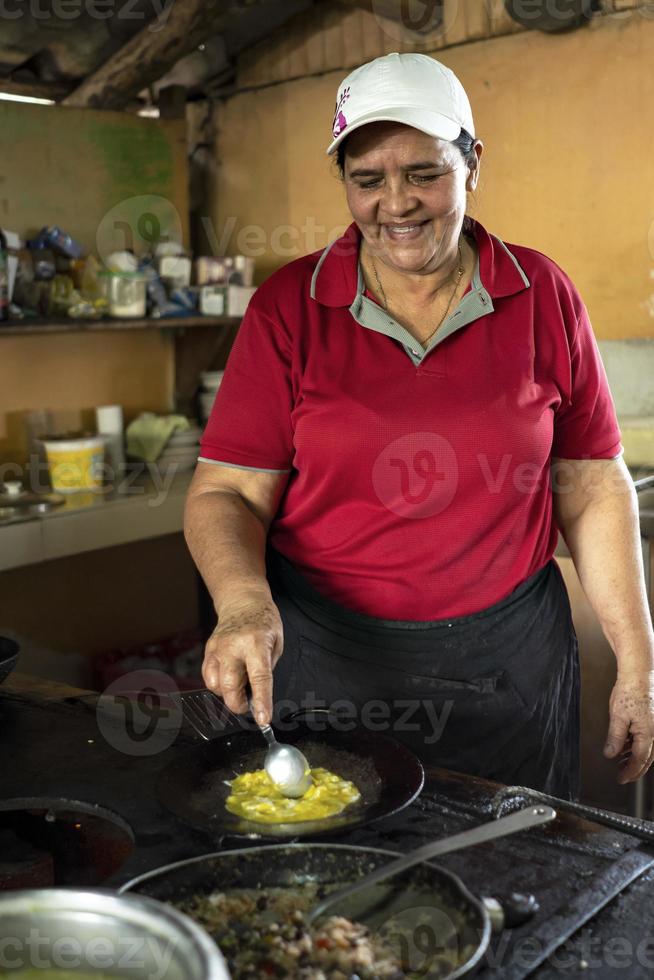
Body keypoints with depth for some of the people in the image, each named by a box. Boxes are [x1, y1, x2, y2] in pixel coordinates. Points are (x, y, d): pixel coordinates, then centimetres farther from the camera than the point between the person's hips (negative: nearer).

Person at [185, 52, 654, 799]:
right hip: (322, 654, 0)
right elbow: (227, 494, -6)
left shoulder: (541, 297, -2)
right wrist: (244, 603, -26)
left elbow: (593, 493, 2)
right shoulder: (289, 305, -5)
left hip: (507, 656, 1)